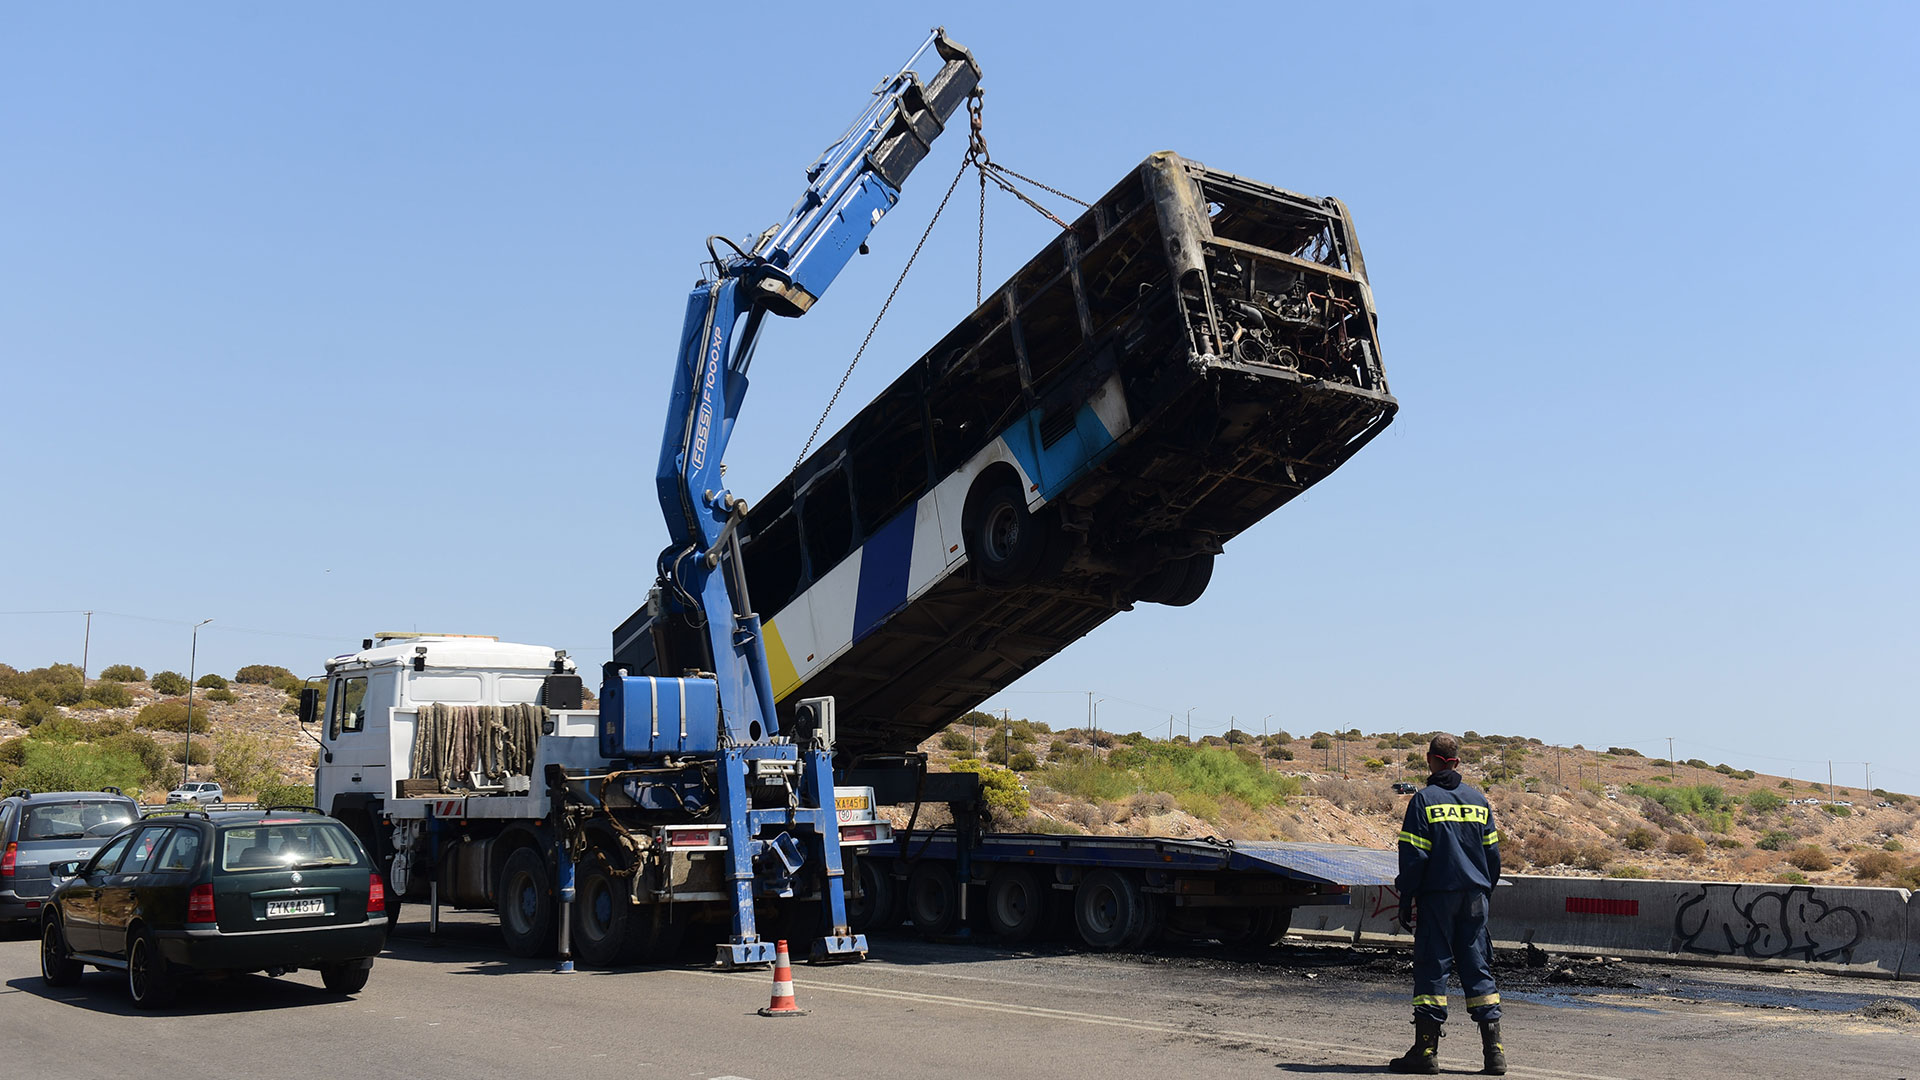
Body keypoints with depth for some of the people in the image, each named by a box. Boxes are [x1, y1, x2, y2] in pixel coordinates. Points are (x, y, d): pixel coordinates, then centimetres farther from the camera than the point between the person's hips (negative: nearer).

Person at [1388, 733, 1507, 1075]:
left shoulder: (1423, 800, -6)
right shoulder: (1478, 799, 9)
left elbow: (1413, 856, -9)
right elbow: (1492, 852, 11)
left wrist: (1406, 900, -3)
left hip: (1437, 896, -4)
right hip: (1475, 897, 4)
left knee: (1432, 967, 0)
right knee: (1478, 968, 8)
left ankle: (1426, 1050, 1)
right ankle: (1493, 1050, 6)